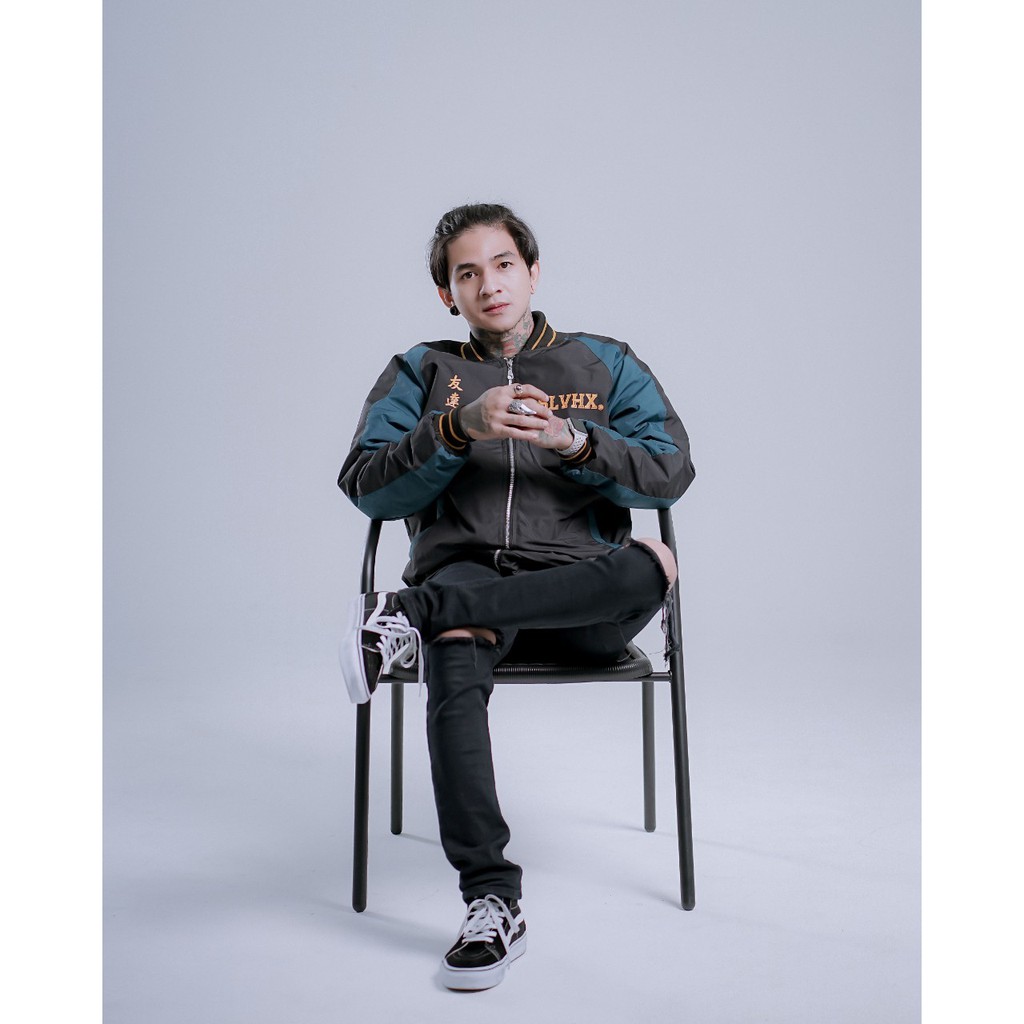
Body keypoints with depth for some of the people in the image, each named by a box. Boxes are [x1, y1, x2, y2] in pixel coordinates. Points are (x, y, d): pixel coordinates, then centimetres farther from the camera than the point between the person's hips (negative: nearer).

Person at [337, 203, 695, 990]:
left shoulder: (607, 365, 20)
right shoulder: (421, 373, 20)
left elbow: (671, 472, 5)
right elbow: (365, 486, 5)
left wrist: (572, 440, -12)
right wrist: (459, 428, -11)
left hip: (576, 593, 1)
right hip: (464, 569, 0)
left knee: (655, 563, -35)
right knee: (456, 670, -36)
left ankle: (415, 617, -34)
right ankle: (493, 903, -34)